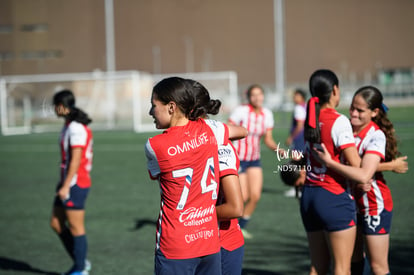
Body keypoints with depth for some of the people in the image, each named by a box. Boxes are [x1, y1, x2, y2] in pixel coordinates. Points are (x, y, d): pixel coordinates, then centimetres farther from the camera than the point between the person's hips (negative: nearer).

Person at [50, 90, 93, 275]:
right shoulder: (69, 126, 14)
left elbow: (76, 160, -20)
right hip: (68, 183, 10)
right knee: (56, 224, 12)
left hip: (75, 185, -10)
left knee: (76, 228, -1)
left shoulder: (76, 128, -16)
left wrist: (66, 186, -21)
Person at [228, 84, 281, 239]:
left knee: (255, 196, -1)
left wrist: (277, 148, -13)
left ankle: (240, 227, 19)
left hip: (254, 159, 6)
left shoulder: (267, 114, 1)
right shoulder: (241, 111, -15)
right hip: (238, 158, -5)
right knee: (243, 196, -8)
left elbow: (268, 139, 6)